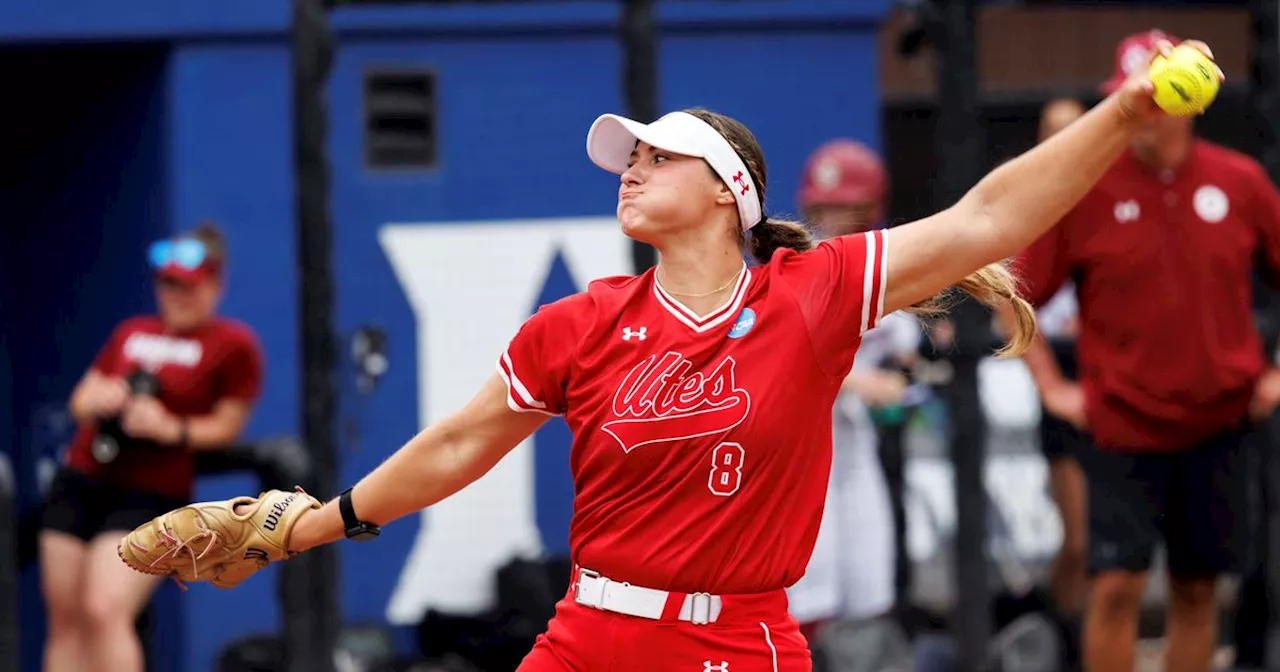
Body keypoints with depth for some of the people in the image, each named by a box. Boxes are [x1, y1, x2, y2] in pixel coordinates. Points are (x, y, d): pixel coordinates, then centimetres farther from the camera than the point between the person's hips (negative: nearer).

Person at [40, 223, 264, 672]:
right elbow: (80, 401, 20)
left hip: (150, 495, -6)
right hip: (80, 481, 6)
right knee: (66, 620, 4)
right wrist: (96, 398, -4)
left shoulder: (232, 344, -1)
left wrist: (171, 429, -19)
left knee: (105, 610, -23)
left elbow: (227, 425, -3)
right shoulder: (132, 332, 17)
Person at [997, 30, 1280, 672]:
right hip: (1121, 422, -2)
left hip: (1217, 423, 2)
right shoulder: (1084, 189, -5)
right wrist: (1051, 386, -4)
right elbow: (1016, 294, 1)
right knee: (1116, 586, -9)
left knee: (1196, 589, 8)